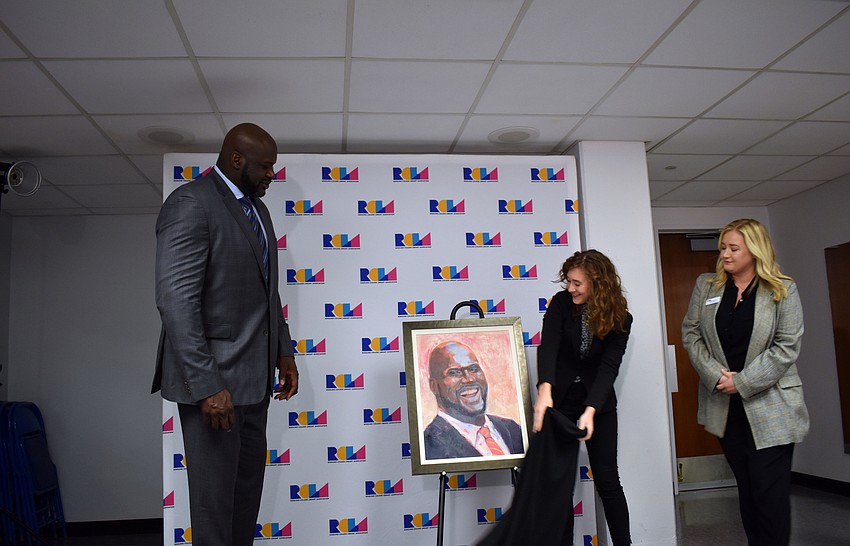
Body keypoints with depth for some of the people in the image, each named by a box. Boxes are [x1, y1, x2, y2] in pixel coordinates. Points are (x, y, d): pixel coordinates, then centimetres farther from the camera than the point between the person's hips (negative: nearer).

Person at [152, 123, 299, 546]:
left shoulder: (257, 208, 15)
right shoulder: (191, 203, -13)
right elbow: (175, 301, -21)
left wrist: (283, 352, 14)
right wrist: (206, 385, -23)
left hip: (255, 376, 8)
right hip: (213, 378, -8)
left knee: (248, 490, 16)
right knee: (215, 498, 2)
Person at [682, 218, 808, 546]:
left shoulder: (783, 291, -5)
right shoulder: (706, 286, 5)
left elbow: (787, 347, -11)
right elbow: (690, 334, 3)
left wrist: (742, 382, -15)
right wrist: (716, 375, -10)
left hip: (769, 407, -3)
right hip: (725, 406, 3)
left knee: (770, 492, -2)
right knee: (746, 488, 13)